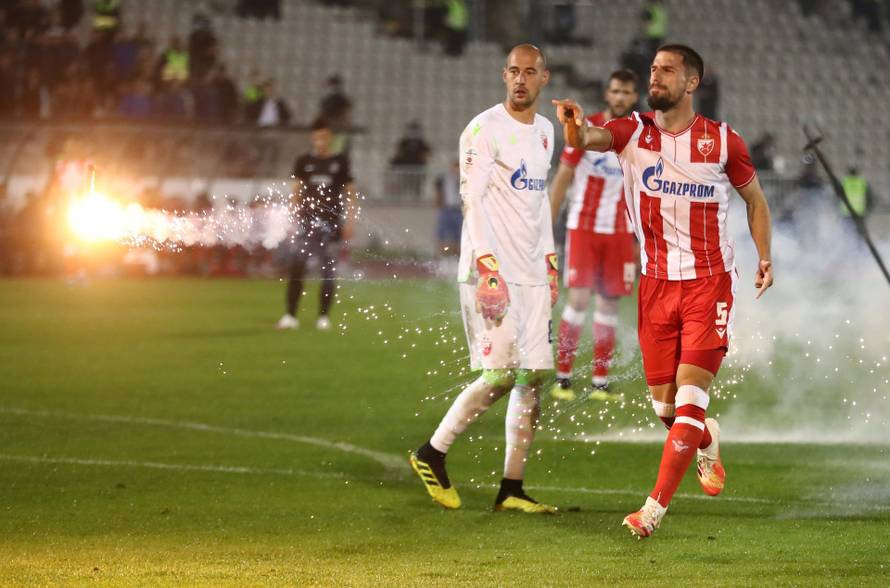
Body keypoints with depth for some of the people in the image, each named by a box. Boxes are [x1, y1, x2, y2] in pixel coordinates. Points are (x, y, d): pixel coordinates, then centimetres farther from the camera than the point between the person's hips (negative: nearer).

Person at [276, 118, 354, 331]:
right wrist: (295, 216, 2)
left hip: (330, 223, -1)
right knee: (295, 266, -9)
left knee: (328, 271, 0)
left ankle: (323, 317, 8)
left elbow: (349, 193, 7)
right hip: (307, 220, 1)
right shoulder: (304, 162, 8)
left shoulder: (340, 162, 5)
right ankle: (290, 315, -5)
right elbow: (297, 191, 11)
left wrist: (348, 221, 0)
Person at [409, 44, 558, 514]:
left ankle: (512, 489, 6)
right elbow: (472, 202, -15)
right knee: (500, 375, -11)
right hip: (492, 273, -7)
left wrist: (550, 264, 19)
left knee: (534, 375, 2)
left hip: (532, 275, 7)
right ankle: (432, 454, 6)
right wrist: (488, 270, -24)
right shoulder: (483, 131, -9)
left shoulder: (544, 131, 16)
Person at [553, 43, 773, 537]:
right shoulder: (634, 131, -2)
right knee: (663, 401, 7)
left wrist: (764, 256, 4)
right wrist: (575, 128, -48)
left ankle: (656, 507, -12)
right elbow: (588, 139, -25)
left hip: (710, 280, -2)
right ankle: (706, 443, 41)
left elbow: (755, 199, 13)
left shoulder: (723, 141, -3)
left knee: (690, 393, -13)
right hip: (656, 282, 2)